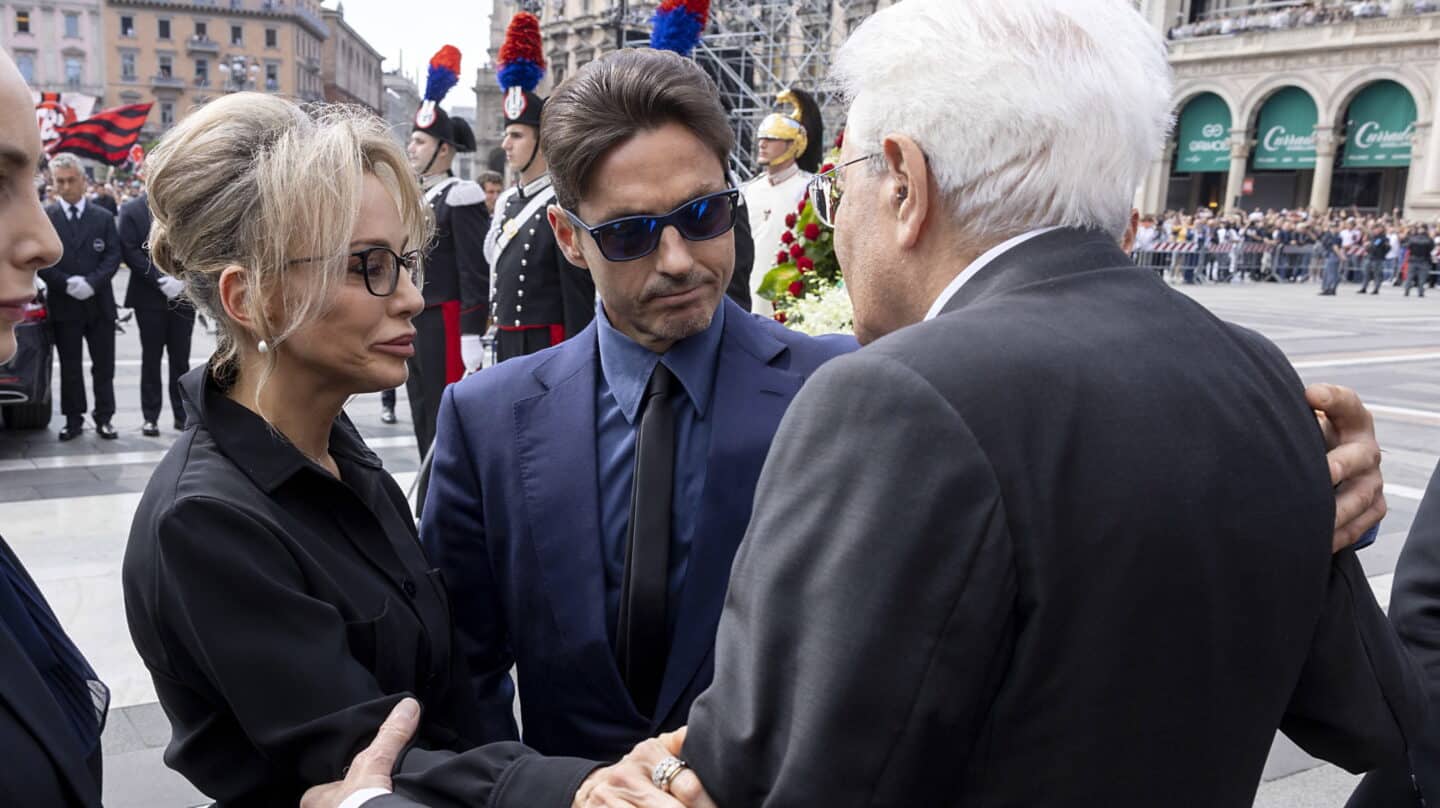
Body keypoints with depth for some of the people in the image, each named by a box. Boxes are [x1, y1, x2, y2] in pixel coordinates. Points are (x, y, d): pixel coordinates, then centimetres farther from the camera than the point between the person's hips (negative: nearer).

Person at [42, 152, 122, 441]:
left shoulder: (103, 218, 6)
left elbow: (113, 256, 0)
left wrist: (92, 282, -15)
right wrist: (67, 283, -16)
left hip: (100, 303, 1)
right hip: (63, 305, -1)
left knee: (104, 366, 5)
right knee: (70, 367, 7)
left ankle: (104, 418, 14)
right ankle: (73, 419, 15)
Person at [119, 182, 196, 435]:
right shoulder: (132, 211, 1)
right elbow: (130, 252, -6)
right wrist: (160, 280, -15)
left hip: (183, 294, 1)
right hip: (150, 297, -1)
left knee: (180, 357, 5)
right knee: (151, 358, 5)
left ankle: (182, 414, 13)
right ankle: (150, 417, 11)